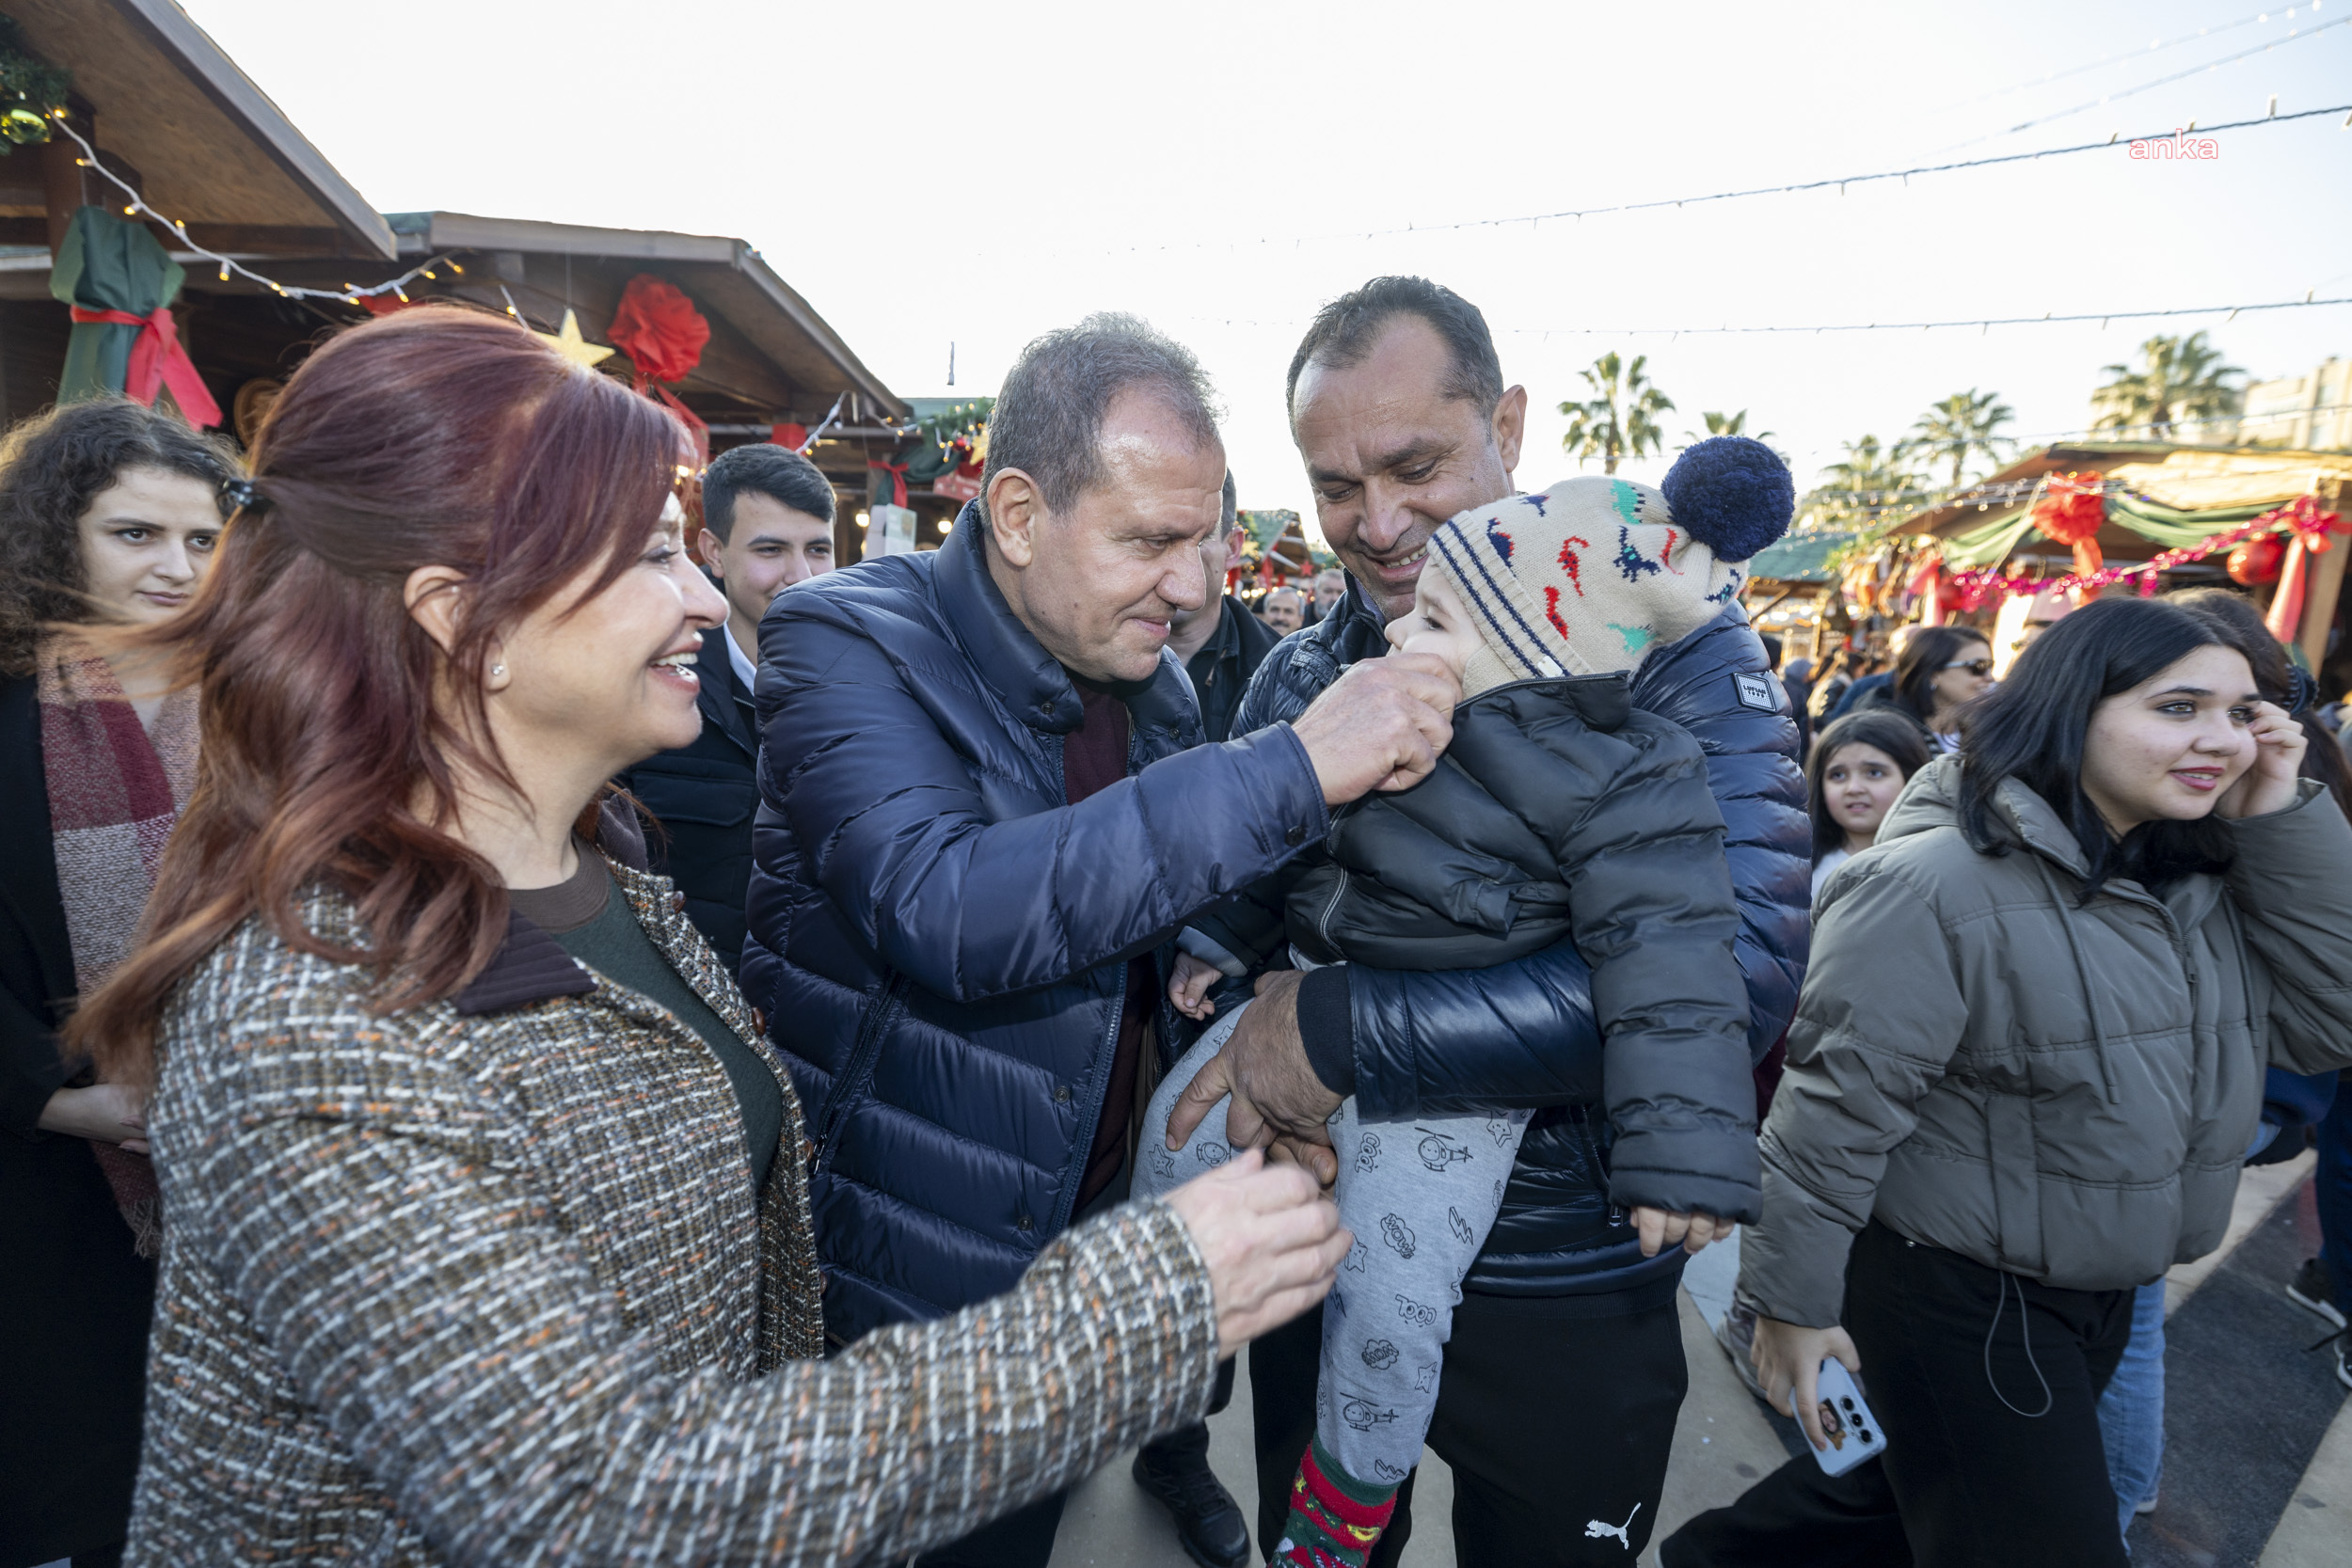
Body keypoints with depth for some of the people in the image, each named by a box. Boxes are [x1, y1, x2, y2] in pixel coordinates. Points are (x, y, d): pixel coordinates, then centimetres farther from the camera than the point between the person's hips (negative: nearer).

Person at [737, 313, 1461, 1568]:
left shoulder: (1152, 680, 1)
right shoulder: (845, 645, -19)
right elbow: (946, 912, -37)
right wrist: (1294, 767, -36)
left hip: (1086, 1256, 6)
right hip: (892, 1290, -5)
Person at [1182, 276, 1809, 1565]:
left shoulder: (1671, 645, -14)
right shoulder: (1296, 680, -2)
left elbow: (1737, 964, -28)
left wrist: (1340, 1031, -30)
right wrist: (1251, 1040, -20)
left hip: (1567, 1293, -2)